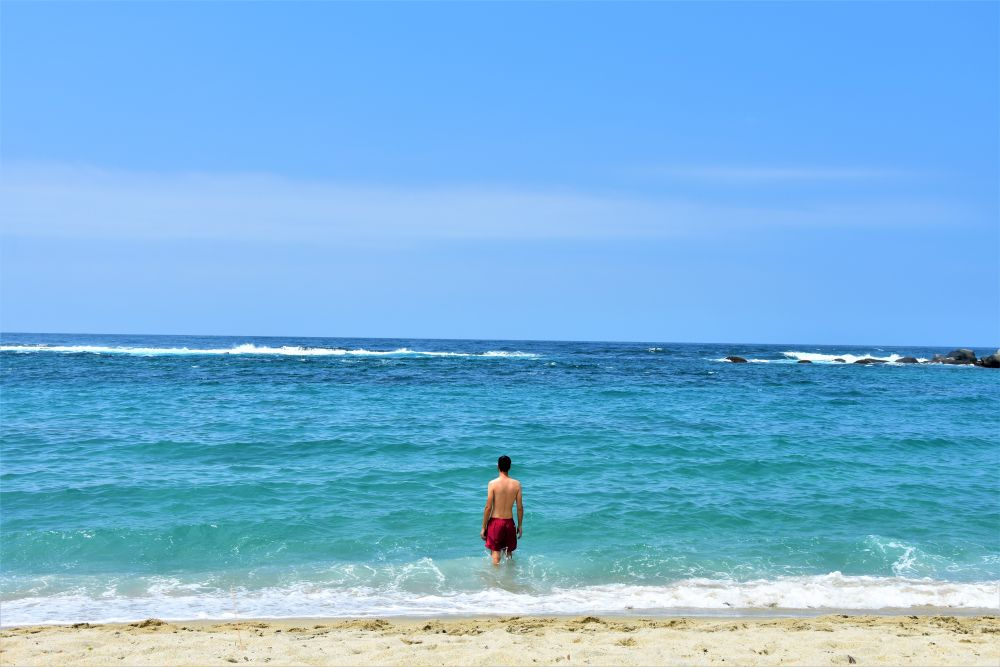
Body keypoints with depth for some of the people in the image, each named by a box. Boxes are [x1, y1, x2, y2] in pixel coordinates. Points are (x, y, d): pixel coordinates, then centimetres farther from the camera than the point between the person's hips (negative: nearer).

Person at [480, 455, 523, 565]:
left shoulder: (493, 484, -12)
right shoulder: (516, 484, -3)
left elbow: (488, 507, -11)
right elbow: (520, 507, 1)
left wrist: (483, 527, -3)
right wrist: (520, 525, 14)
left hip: (495, 522, -3)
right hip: (509, 522, 3)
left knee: (495, 553, 5)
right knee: (509, 553, 19)